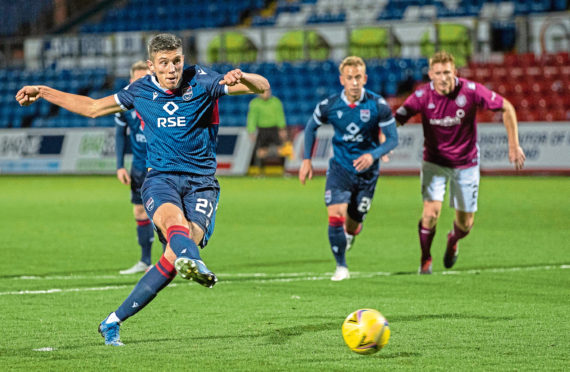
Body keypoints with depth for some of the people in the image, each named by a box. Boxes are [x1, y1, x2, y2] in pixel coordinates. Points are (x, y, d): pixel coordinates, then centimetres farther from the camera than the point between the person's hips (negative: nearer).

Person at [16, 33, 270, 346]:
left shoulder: (202, 81, -1)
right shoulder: (140, 91, 8)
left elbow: (262, 87, -5)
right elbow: (92, 108, 24)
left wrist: (241, 78, -29)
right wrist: (42, 92, 25)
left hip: (201, 182, -1)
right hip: (161, 177, 1)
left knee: (182, 247, -22)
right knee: (174, 218, -35)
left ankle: (114, 320, -10)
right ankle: (193, 262, -72)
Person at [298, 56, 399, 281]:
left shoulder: (378, 106, -14)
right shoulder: (329, 106, -11)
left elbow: (393, 139, -9)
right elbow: (311, 127, 9)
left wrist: (373, 155, -27)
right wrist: (307, 159, 4)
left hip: (367, 171, 0)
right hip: (340, 168, 0)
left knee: (353, 227, 7)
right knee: (335, 216, -19)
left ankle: (346, 241, 45)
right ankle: (341, 268, -6)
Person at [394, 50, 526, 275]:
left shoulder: (470, 91, -20)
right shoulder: (422, 96, -18)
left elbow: (507, 108, -8)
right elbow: (395, 120, -19)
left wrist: (514, 145, -8)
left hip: (466, 162, 1)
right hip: (434, 161, -1)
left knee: (465, 224, 5)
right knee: (431, 212, -19)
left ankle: (453, 241, 44)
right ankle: (425, 260, 7)